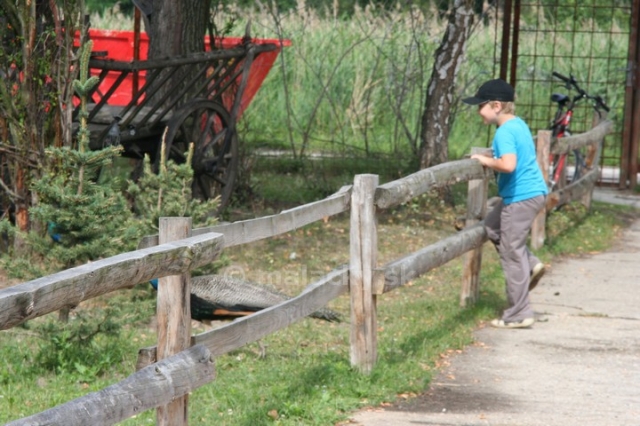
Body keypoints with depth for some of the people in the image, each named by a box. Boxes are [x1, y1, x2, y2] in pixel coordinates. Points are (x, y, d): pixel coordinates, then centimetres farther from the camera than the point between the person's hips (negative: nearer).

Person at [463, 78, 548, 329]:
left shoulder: (504, 132, -20)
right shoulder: (518, 124, 10)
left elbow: (508, 165, -34)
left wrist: (485, 160, -17)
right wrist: (491, 158, 13)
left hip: (521, 197, -10)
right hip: (532, 192, 10)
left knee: (511, 253, -2)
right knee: (492, 227, 26)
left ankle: (519, 315, 4)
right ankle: (531, 265, 19)